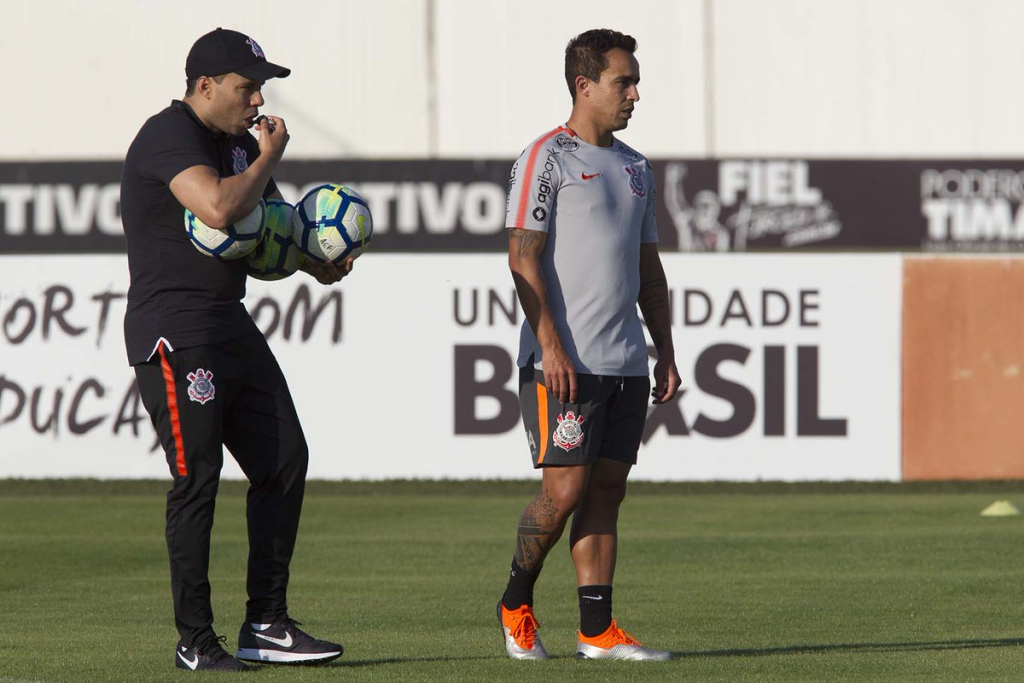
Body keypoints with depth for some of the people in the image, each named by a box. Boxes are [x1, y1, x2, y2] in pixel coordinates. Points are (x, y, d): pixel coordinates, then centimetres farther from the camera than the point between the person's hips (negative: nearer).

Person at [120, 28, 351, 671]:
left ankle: (266, 625, 9)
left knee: (284, 462, 4)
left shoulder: (238, 142, 16)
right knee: (197, 477, -10)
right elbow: (219, 208, -29)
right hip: (174, 335, -9)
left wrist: (315, 260, 9)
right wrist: (267, 157, -11)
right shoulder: (170, 136, -13)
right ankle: (195, 641, -3)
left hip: (232, 328, 9)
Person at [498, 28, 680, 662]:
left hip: (626, 364, 7)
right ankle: (516, 603, 9)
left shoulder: (635, 167, 19)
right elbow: (523, 257, -11)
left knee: (606, 491, 4)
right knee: (565, 489, -10)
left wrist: (666, 354, 17)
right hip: (565, 363, -7)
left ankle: (598, 630, 3)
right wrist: (550, 345, -19)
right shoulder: (548, 158, -4)